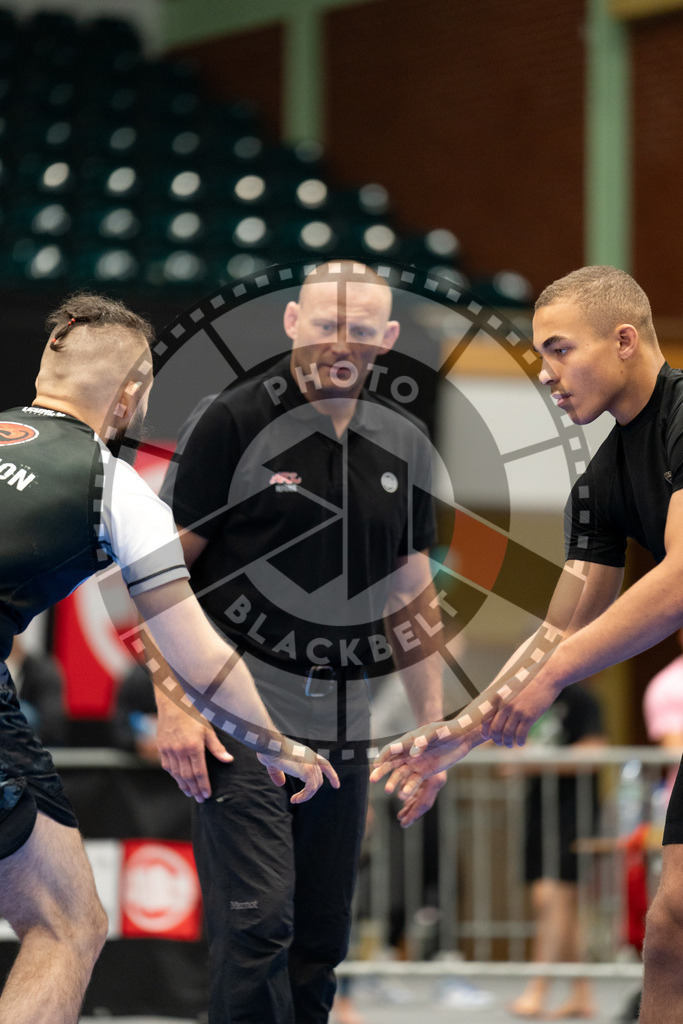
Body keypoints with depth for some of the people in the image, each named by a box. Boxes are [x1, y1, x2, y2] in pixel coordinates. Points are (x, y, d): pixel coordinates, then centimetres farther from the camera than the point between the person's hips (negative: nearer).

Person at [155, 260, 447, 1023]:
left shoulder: (404, 445, 10)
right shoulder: (234, 423, -5)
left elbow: (411, 594, 17)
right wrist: (173, 706, -12)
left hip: (342, 726, 5)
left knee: (320, 940, 7)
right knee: (258, 920, -16)